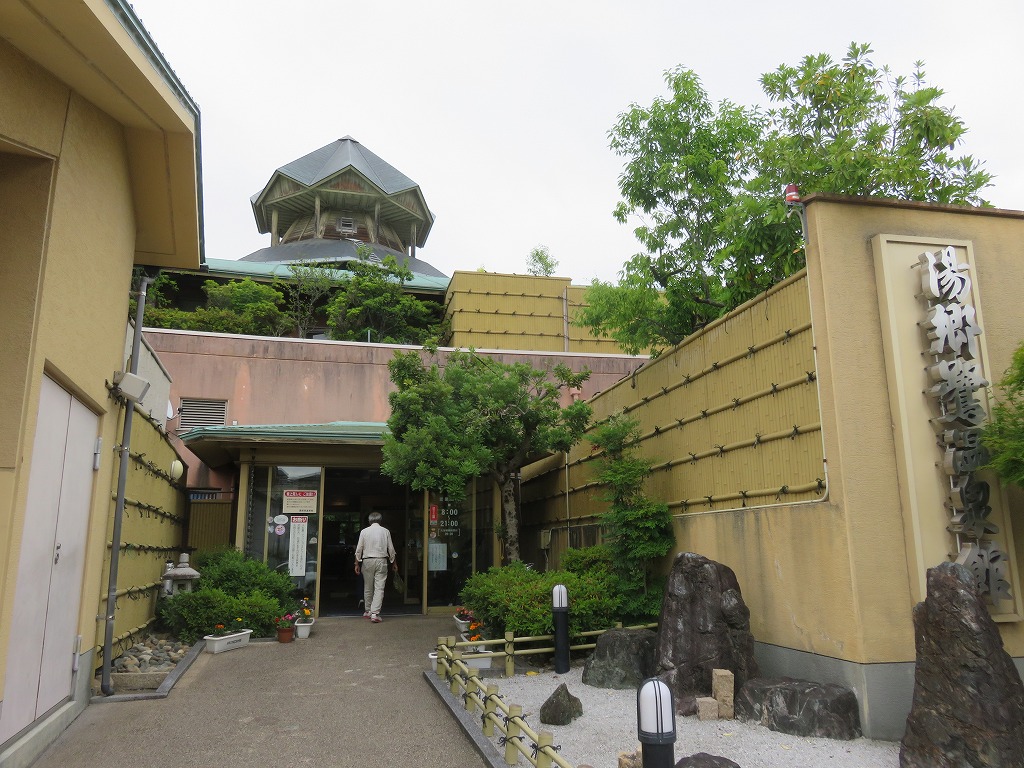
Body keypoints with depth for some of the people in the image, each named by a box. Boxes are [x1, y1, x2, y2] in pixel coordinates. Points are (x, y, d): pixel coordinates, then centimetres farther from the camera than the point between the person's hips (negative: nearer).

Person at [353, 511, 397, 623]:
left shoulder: (364, 531, 2)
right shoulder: (385, 531, 2)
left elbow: (359, 549, 2)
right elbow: (391, 549, 4)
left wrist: (357, 564, 10)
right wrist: (394, 563, 15)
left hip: (367, 561, 1)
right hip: (381, 560, -1)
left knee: (368, 588, 13)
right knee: (379, 588, -2)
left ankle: (367, 611, 23)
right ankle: (374, 613, -10)